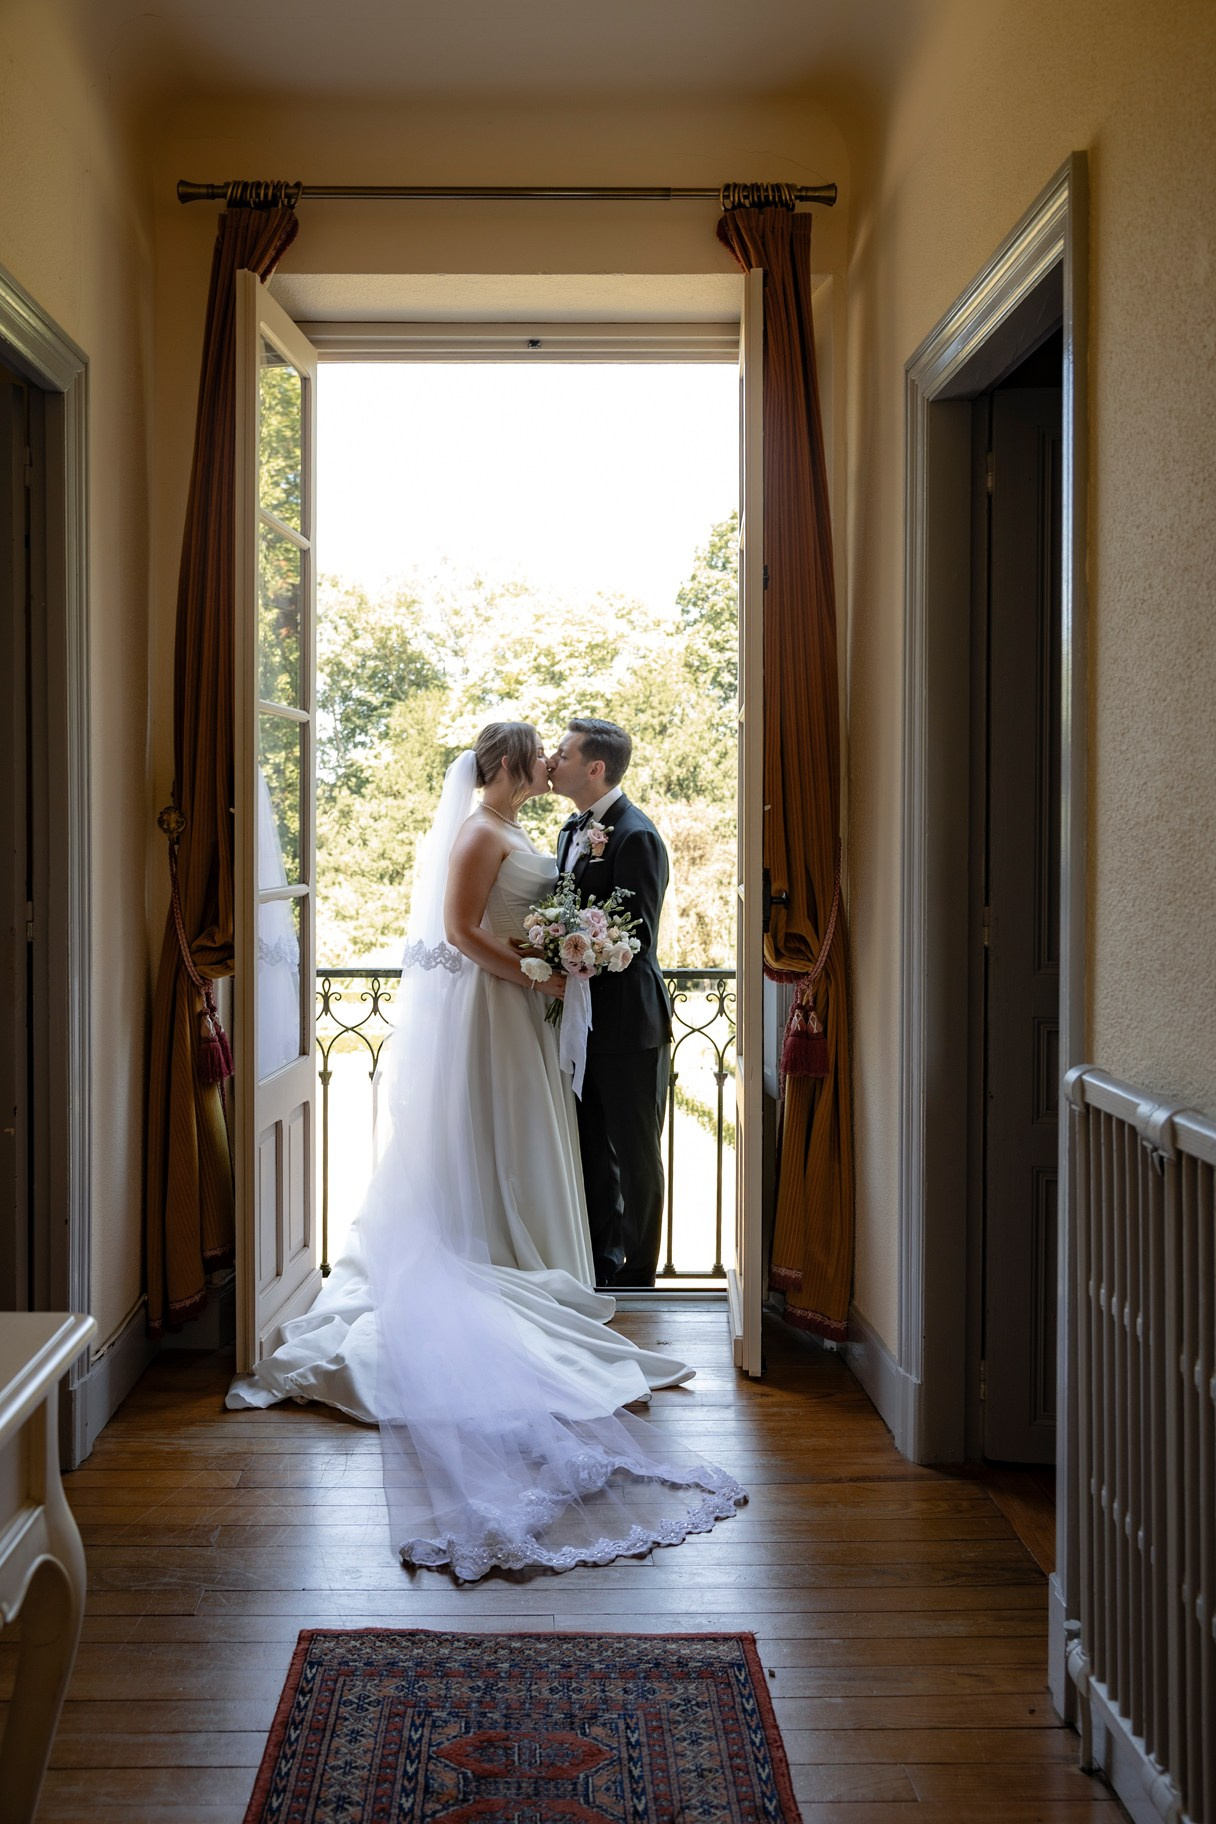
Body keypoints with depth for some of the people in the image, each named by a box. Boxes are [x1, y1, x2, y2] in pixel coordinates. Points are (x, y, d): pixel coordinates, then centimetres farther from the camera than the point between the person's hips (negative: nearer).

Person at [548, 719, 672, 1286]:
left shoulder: (635, 836, -18)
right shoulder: (574, 829, 11)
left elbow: (636, 936, -22)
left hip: (628, 1021, -9)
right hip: (585, 1018, 9)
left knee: (634, 1156, 6)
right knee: (589, 1150, 17)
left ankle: (634, 1277, 18)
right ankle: (596, 1265, 29)